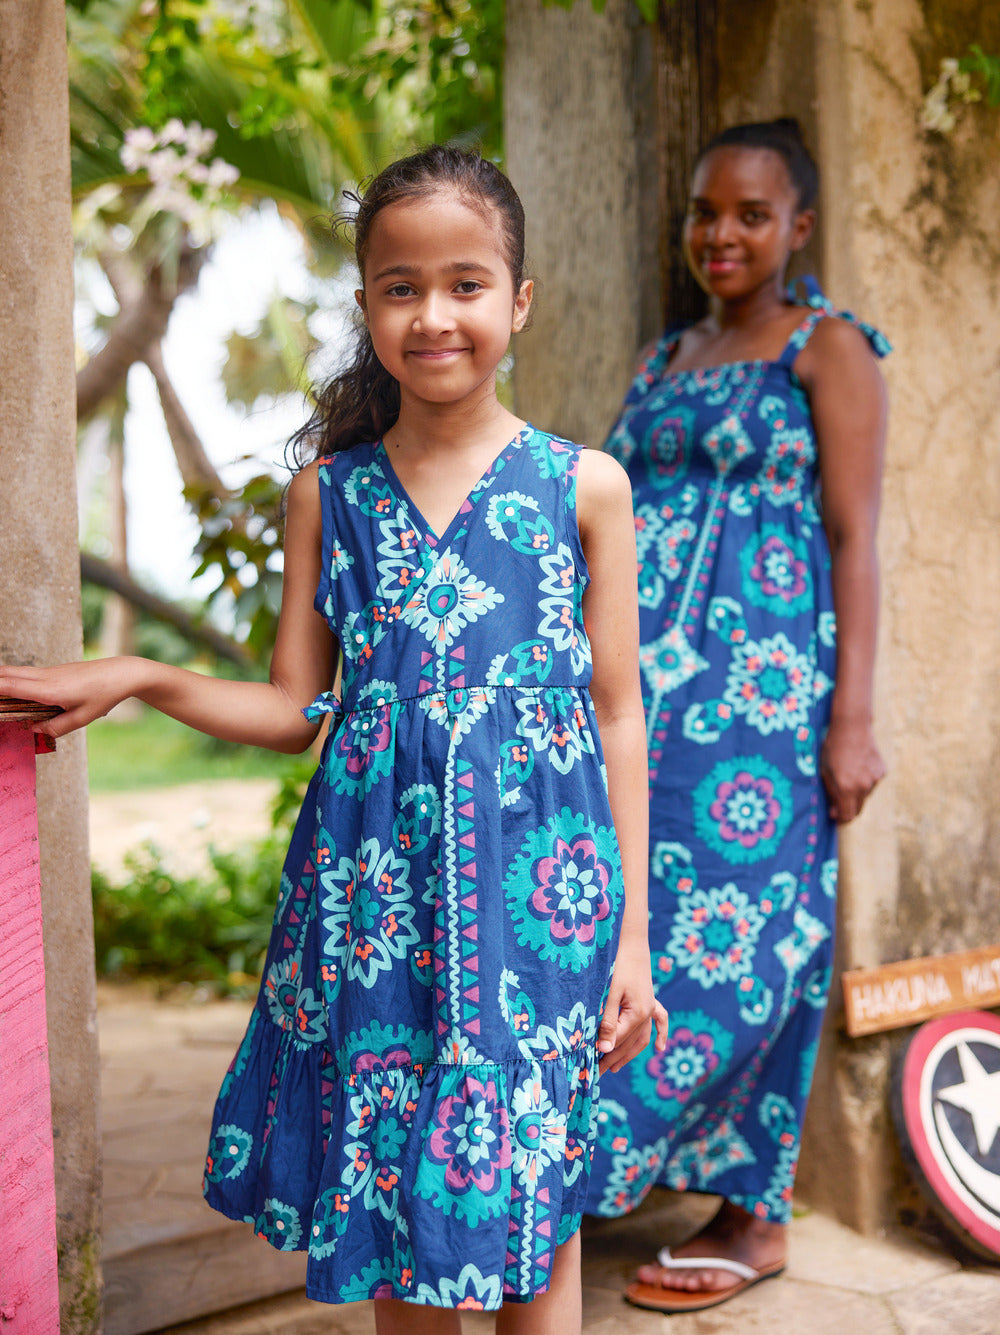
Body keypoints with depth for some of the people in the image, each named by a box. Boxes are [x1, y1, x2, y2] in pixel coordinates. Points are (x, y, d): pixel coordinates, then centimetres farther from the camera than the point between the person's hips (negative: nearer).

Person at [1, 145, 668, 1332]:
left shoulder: (584, 484, 0)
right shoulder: (329, 491, 5)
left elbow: (617, 718, 2)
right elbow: (293, 710, 9)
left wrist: (635, 932, 2)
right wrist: (137, 677, -4)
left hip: (534, 888, -1)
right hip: (374, 889, 2)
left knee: (534, 1210, 8)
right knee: (393, 1205, 11)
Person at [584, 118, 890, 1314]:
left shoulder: (827, 348, 1)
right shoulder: (662, 358, 19)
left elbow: (853, 540, -6)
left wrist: (851, 717, -13)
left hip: (758, 679, -6)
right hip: (638, 673, 6)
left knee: (735, 940, -4)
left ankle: (753, 1217, 10)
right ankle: (598, 1156, 15)